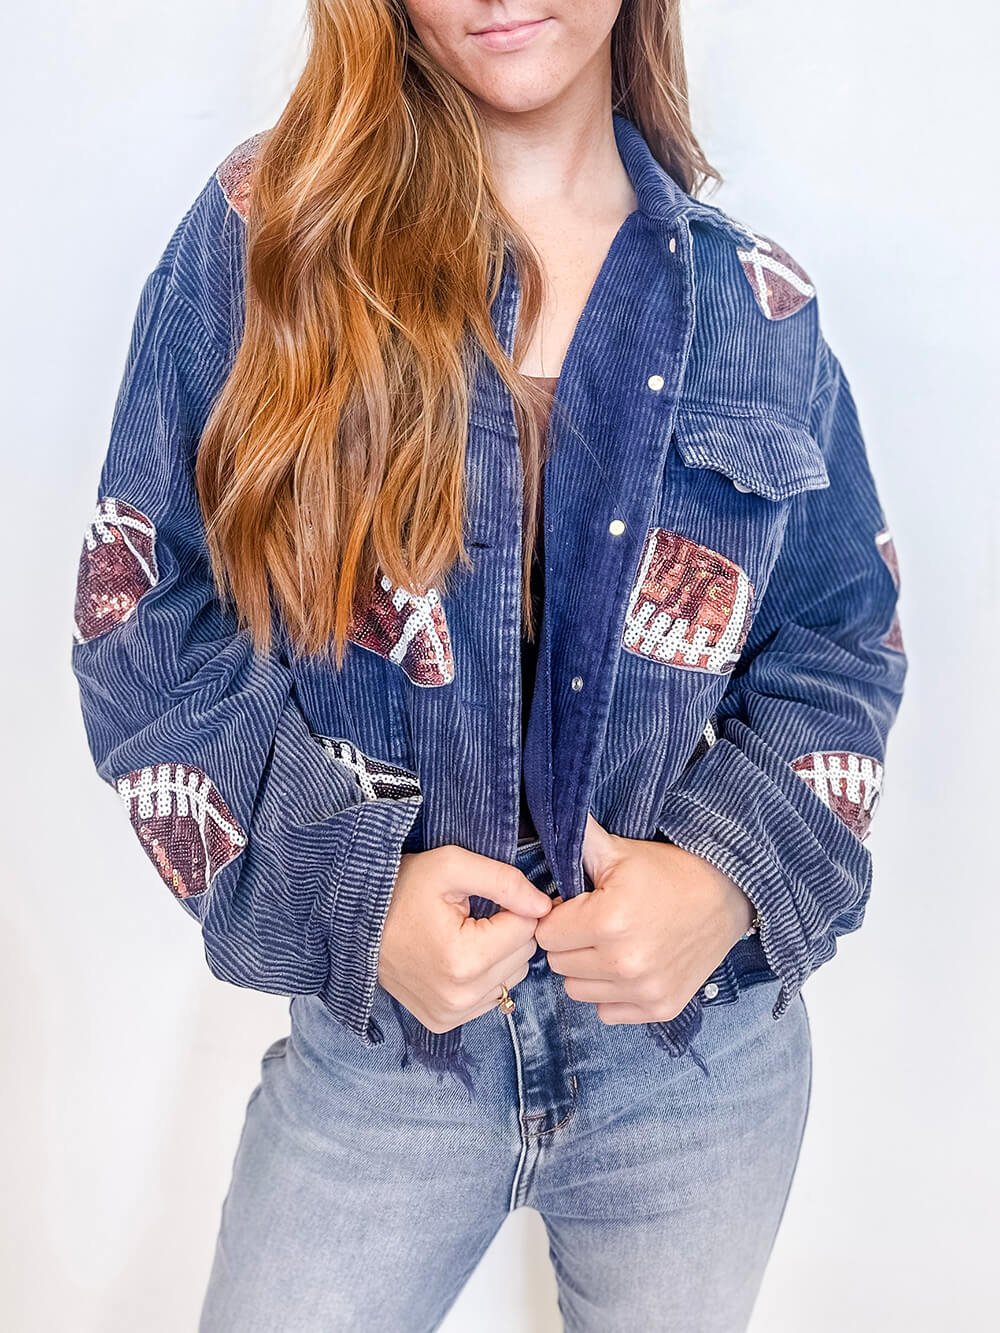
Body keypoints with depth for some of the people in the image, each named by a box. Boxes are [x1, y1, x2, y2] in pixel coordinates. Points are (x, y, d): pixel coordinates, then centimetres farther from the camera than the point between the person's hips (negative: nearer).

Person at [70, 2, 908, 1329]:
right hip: (373, 1046, -1)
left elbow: (843, 642, 5)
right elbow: (145, 612, -5)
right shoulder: (265, 233, -5)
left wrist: (735, 873, -14)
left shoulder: (758, 307, 1)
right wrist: (350, 895, -17)